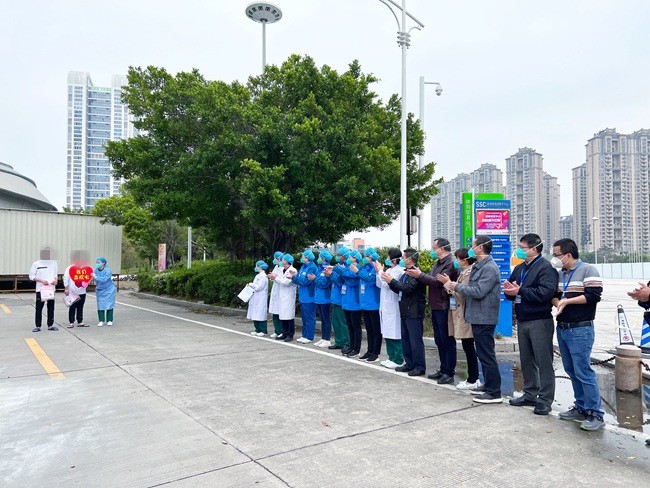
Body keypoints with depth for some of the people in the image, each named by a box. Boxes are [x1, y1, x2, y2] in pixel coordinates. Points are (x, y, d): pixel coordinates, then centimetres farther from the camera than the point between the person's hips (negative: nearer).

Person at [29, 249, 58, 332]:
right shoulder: (36, 264, -2)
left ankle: (50, 325, 15)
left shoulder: (54, 263, 8)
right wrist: (42, 280, -13)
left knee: (51, 308, 6)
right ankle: (37, 326, 9)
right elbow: (31, 276, -1)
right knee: (39, 308, 0)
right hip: (40, 289, -3)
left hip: (51, 289, 3)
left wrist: (56, 280, -3)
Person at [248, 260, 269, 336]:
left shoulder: (263, 276, -13)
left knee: (260, 315, -6)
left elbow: (258, 287, -18)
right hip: (256, 298, 9)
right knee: (255, 315, 10)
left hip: (261, 299, -9)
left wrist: (251, 284, -6)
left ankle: (263, 331, 1)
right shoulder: (258, 275, 15)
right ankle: (258, 329, 17)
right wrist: (250, 285, 2)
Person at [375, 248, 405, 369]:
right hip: (385, 306, 9)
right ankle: (392, 358, 23)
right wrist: (378, 272, 5)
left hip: (393, 307, -9)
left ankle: (398, 360, 5)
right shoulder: (388, 270, 14)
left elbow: (387, 284, -19)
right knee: (387, 333, 13)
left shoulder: (399, 271, -12)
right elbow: (379, 285, 15)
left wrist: (380, 271, -9)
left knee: (395, 334, -4)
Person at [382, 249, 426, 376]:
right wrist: (390, 281, 0)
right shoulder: (406, 274, 16)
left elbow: (408, 288, -24)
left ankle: (420, 367, 4)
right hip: (404, 312, 10)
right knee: (405, 339, 14)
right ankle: (409, 363, 24)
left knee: (415, 340, -4)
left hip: (414, 312, -10)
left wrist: (392, 280, -17)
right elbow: (398, 289, 16)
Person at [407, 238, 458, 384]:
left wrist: (420, 275, -19)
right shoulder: (437, 263, 16)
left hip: (444, 308, -9)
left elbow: (439, 281, -22)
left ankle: (449, 373, 8)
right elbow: (430, 279, 10)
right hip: (435, 307, 10)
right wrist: (417, 274, -4)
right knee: (439, 341, 16)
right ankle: (443, 369, 26)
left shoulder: (450, 264, -14)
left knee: (447, 341, -1)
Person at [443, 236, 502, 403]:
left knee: (487, 355, -5)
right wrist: (457, 287, 4)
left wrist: (457, 287, -13)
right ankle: (488, 385, 28)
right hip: (478, 316, 10)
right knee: (483, 353, 17)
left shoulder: (489, 268, -17)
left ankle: (494, 393, 3)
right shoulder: (479, 266, 15)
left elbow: (478, 291, -24)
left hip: (484, 318, -10)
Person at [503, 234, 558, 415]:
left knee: (544, 361, 0)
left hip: (540, 321, -8)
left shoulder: (546, 268, -10)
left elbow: (545, 292, -24)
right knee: (526, 360, 14)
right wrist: (509, 291, -7)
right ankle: (530, 394, 26)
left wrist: (520, 291, -19)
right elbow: (510, 291, 17)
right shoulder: (519, 269, 15)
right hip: (522, 320, 8)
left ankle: (545, 399, 7)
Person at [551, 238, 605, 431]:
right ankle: (581, 407, 24)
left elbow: (594, 295, -17)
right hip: (562, 328, 8)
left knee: (583, 372, -7)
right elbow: (553, 295, 18)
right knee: (571, 371, 13)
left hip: (580, 330, -8)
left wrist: (567, 301, -13)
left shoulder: (588, 270, -8)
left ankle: (595, 414, 2)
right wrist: (557, 303, -4)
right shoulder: (559, 273, 14)